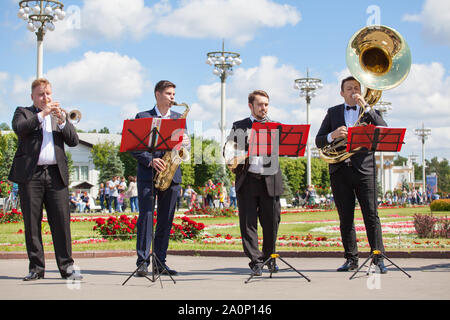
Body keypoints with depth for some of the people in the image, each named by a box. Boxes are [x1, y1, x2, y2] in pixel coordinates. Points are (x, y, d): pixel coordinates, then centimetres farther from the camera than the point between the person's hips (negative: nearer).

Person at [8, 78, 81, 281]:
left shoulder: (60, 114, 21)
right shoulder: (23, 112, 13)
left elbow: (74, 141, 9)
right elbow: (18, 128, -10)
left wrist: (62, 121, -5)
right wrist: (42, 114, -13)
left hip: (56, 174, 2)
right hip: (30, 174, -1)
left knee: (62, 221, -3)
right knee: (32, 222, 0)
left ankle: (66, 267, -1)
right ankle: (36, 267, 8)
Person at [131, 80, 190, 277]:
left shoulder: (179, 118, 15)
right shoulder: (142, 117, 5)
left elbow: (184, 147, 14)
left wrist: (185, 143, -10)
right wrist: (151, 160, -15)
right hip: (147, 174, -3)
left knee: (166, 220, 4)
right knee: (146, 216, -9)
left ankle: (160, 262, 10)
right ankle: (143, 262, -9)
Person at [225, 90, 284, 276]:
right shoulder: (239, 126, 12)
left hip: (270, 181, 1)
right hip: (247, 181, -1)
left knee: (272, 222, 4)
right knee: (248, 223, -2)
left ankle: (268, 258, 23)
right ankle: (255, 261, 4)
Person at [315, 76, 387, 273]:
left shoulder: (370, 111, 12)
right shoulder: (333, 112, 16)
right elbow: (318, 141, 9)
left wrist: (365, 107, -12)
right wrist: (332, 136, -13)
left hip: (364, 168, -2)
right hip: (339, 171, 2)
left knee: (371, 216, -6)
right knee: (345, 218, 4)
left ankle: (378, 259, -2)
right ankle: (351, 259, 11)